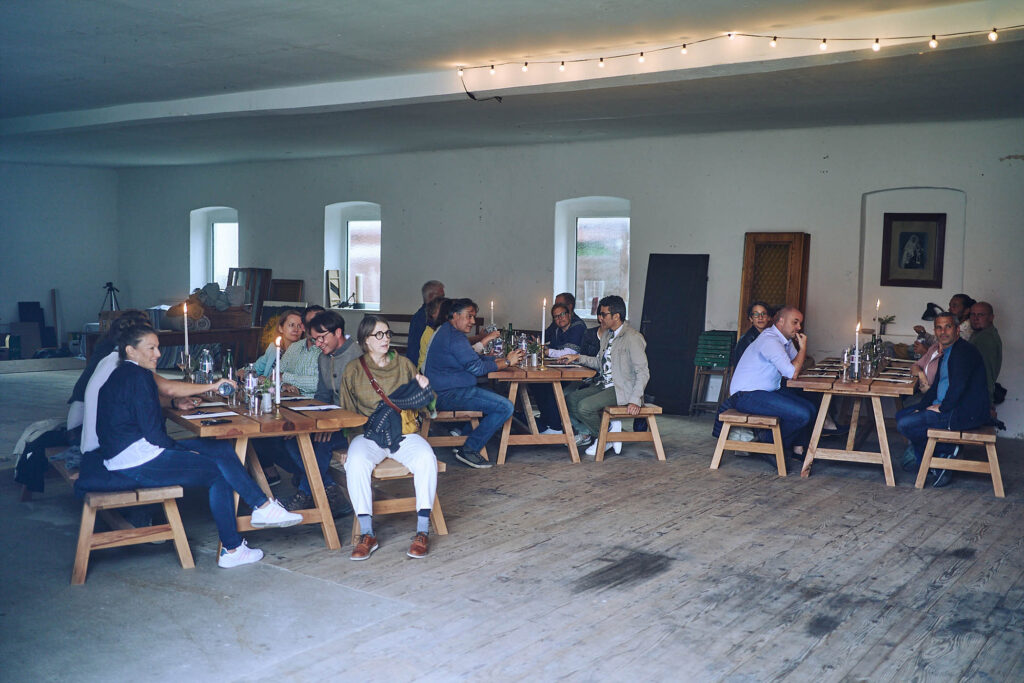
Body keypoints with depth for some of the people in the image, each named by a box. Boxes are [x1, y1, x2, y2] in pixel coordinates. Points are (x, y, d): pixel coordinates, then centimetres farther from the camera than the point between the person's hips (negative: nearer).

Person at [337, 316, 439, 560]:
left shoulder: (403, 364, 14)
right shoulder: (353, 370, 10)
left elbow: (418, 402, 22)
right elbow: (346, 411, 14)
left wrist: (424, 388, 1)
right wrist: (347, 442, 2)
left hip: (404, 433, 1)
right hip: (368, 434, -1)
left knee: (426, 459, -31)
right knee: (356, 462, -35)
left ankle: (422, 533, -27)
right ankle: (367, 535, -27)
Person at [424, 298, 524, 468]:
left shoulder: (446, 331, 20)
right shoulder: (455, 336, -14)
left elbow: (475, 357, 21)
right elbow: (476, 367, -17)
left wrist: (503, 359, 11)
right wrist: (507, 362, -7)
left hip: (441, 391, 11)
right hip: (449, 394, -11)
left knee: (492, 395, 27)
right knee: (506, 407, -16)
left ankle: (462, 436, 18)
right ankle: (468, 449, -10)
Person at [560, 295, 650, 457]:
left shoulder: (633, 338, -15)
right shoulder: (607, 336, 14)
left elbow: (643, 372, -18)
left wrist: (635, 400, -26)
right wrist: (578, 358, 12)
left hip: (622, 389, -9)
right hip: (604, 386, 9)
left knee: (584, 406, -24)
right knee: (570, 400, -2)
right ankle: (587, 433, 14)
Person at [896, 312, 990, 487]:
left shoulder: (964, 351, -15)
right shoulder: (946, 352, 17)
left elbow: (958, 386, -25)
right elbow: (936, 386, 22)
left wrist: (942, 407, -14)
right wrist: (920, 407, 9)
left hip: (965, 413, -11)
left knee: (904, 425, -18)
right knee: (901, 415, 17)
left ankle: (946, 451, -4)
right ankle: (922, 461, 18)